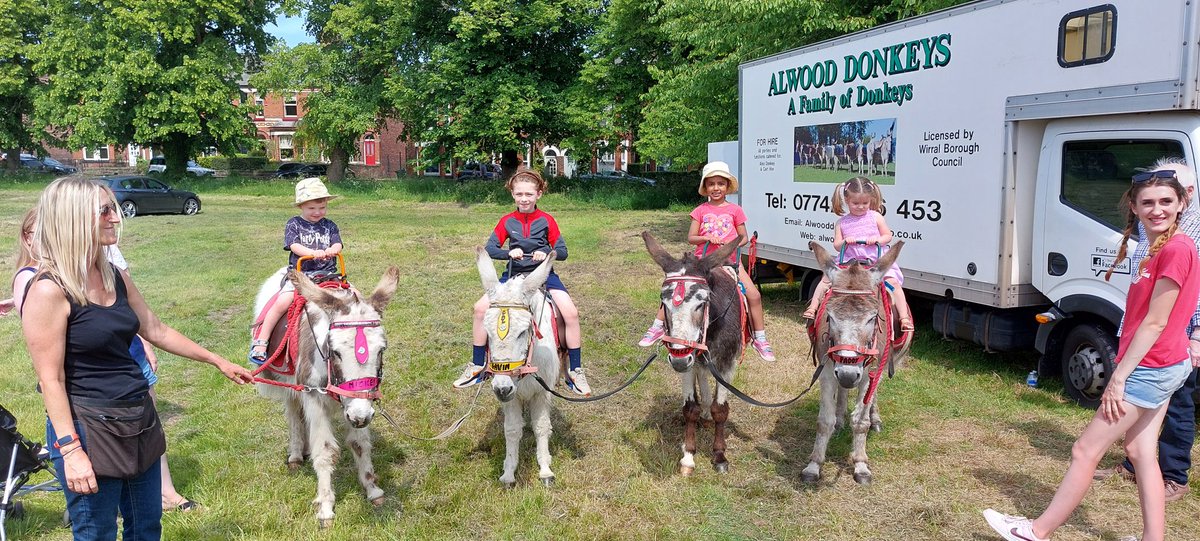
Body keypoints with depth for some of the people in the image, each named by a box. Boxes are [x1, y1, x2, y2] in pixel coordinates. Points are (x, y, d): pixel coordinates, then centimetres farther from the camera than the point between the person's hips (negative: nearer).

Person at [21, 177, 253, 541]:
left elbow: (156, 331, 15)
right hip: (88, 428, -7)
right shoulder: (49, 290, -18)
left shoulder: (115, 277, 5)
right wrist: (70, 450, -19)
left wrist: (218, 362, 18)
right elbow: (51, 380, -17)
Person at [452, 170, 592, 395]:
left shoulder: (546, 220, -2)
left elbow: (562, 252, -2)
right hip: (514, 275, 2)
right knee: (481, 308, -16)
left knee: (570, 312, -24)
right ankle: (477, 366, 1)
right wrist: (509, 252, -22)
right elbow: (489, 249, -3)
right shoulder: (507, 221, 2)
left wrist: (547, 253, -23)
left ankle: (575, 371, -9)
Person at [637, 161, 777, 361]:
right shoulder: (700, 211, 3)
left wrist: (734, 243, -15)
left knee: (754, 295, -12)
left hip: (729, 260, 0)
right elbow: (691, 237, 0)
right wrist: (708, 237, -18)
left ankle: (760, 339, 4)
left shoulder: (735, 210, 3)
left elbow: (744, 237, 6)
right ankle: (657, 328, 8)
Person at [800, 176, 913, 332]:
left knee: (893, 281, -18)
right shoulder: (842, 222, 7)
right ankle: (813, 307, -5)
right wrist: (844, 241, -15)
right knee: (826, 278, -12)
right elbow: (836, 245, 7)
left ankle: (904, 318, -15)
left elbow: (888, 236, 8)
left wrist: (877, 239, -12)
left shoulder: (876, 217, 5)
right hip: (848, 261, 2)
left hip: (876, 261, -1)